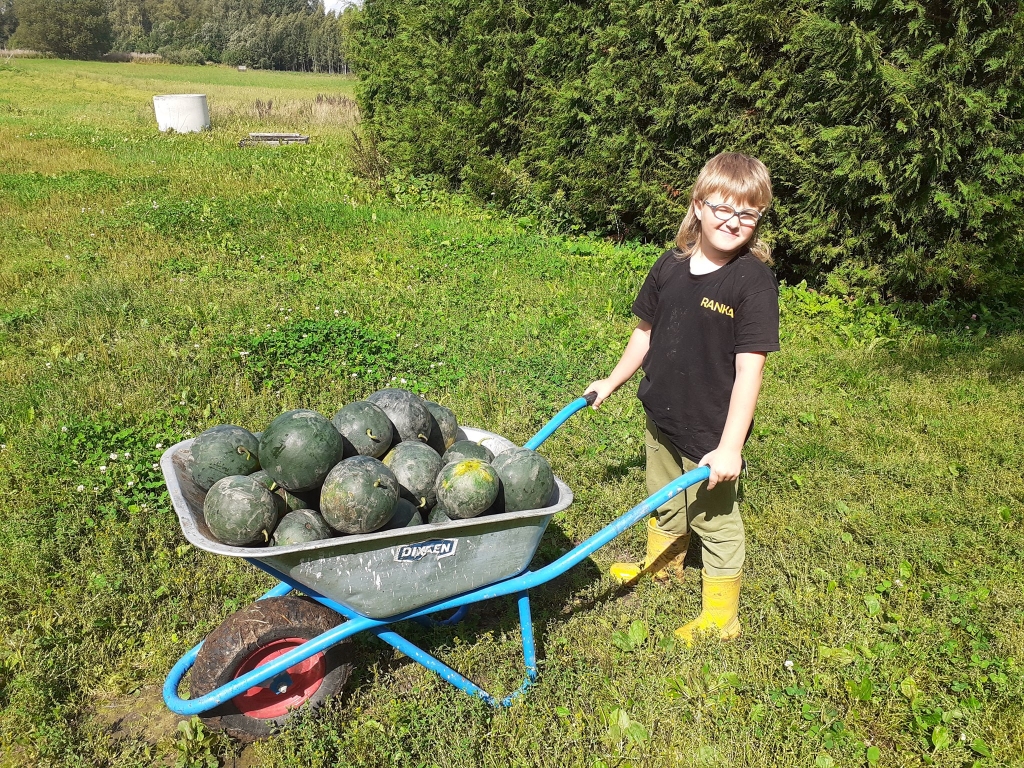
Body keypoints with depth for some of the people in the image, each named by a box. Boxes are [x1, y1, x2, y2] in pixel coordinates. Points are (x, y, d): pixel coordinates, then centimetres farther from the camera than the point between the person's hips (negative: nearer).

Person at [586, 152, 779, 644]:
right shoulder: (672, 266, -4)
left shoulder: (754, 281, -20)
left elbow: (749, 368, -22)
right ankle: (662, 565, 55)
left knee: (715, 521, 12)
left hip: (712, 435, -5)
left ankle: (719, 620, 32)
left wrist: (730, 446, -24)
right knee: (665, 501, 27)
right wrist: (613, 381, 18)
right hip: (661, 417, 6)